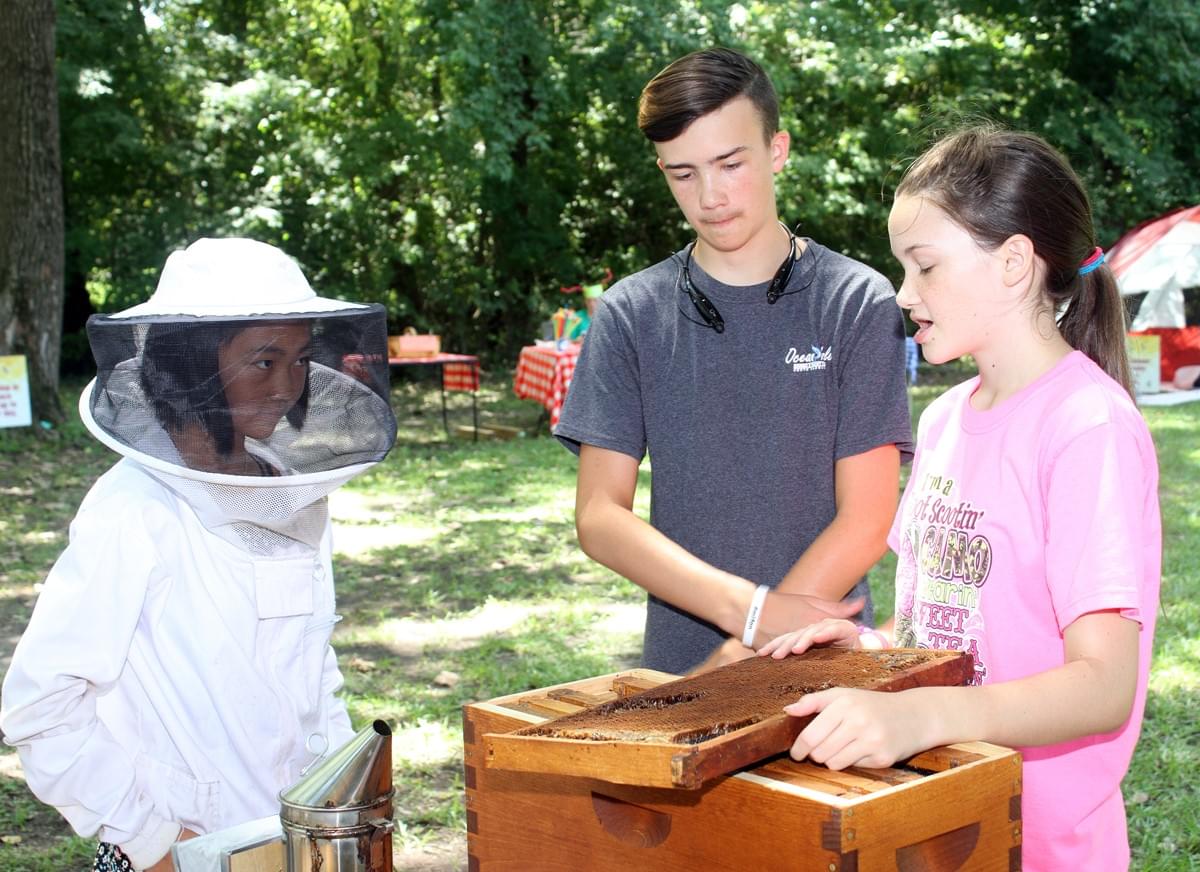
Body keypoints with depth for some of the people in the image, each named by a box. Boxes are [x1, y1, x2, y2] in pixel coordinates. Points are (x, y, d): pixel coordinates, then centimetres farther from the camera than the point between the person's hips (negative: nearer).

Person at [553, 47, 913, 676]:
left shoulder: (857, 302, -3)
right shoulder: (630, 314, 2)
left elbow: (865, 520, -8)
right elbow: (599, 517, -4)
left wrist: (745, 655, -15)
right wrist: (752, 609, -16)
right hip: (678, 669, 1)